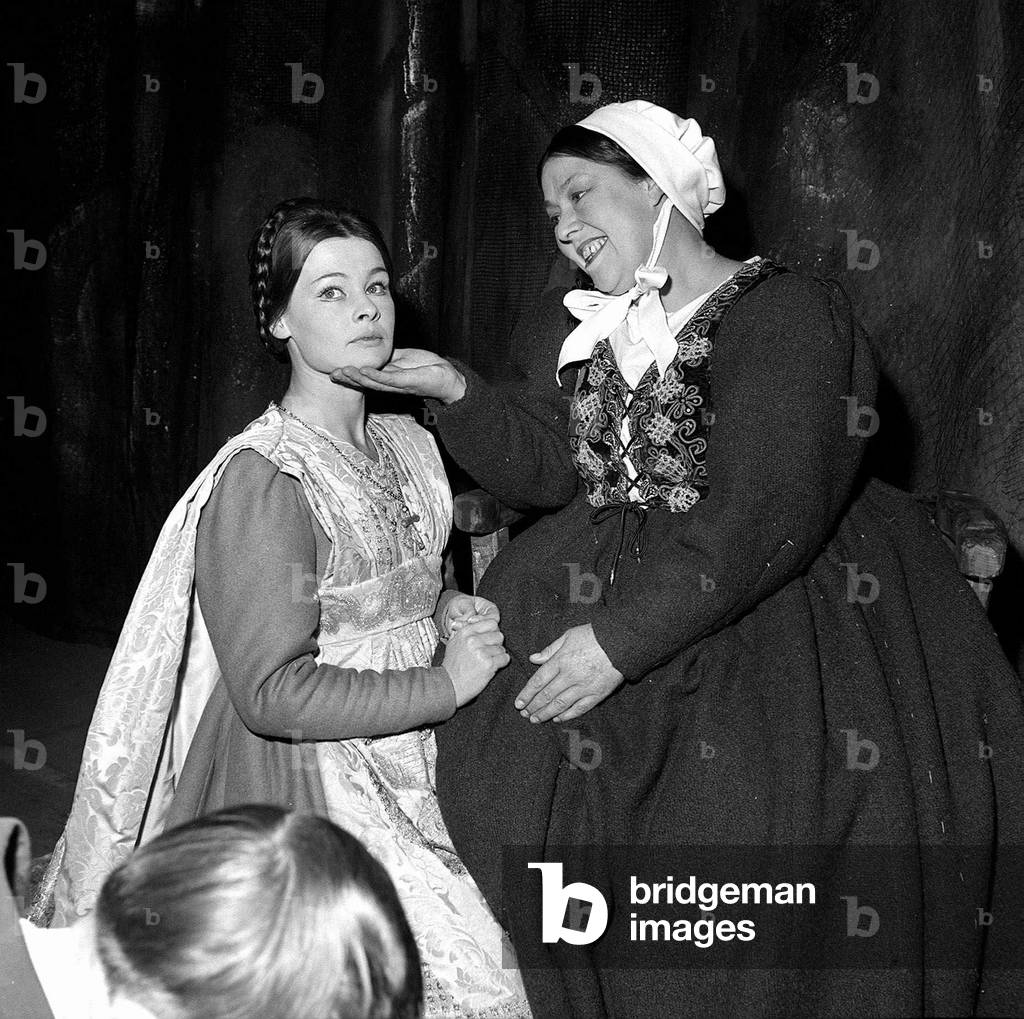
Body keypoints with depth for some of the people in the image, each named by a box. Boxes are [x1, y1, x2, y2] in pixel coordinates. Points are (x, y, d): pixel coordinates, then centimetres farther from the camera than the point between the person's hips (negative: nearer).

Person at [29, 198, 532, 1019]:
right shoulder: (262, 479, -18)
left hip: (408, 775, 7)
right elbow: (275, 693, -21)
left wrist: (450, 612, -1)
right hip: (302, 784, -7)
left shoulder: (408, 444, 6)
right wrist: (447, 684, -17)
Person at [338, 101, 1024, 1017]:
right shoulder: (563, 328, 13)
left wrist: (625, 636, -24)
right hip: (612, 580, 5)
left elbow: (765, 513, -20)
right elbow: (544, 470, 5)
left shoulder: (783, 313, -10)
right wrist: (457, 393, -11)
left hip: (770, 592, -5)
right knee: (507, 758, -11)